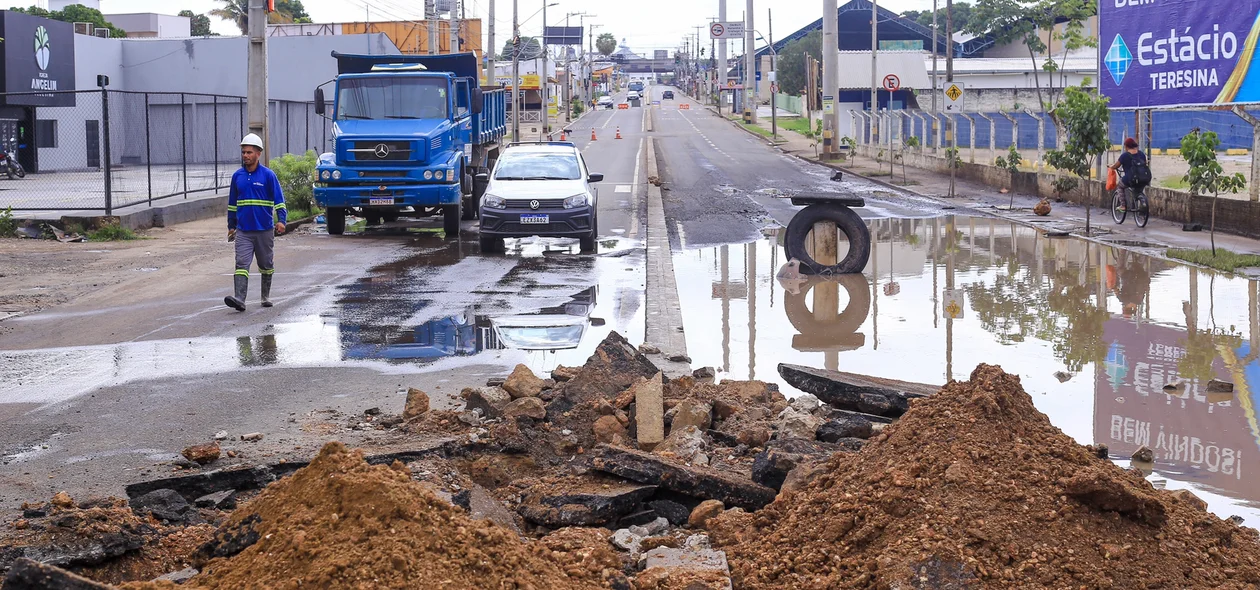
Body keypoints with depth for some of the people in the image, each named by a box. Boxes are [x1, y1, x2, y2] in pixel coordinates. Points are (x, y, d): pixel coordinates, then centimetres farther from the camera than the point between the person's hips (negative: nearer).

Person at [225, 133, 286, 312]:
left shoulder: (268, 175, -4)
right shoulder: (237, 176, 7)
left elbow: (279, 200, -5)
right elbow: (232, 203, 17)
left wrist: (281, 220, -19)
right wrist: (231, 226, 18)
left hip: (264, 229, -2)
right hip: (243, 230, 2)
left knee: (266, 264, 12)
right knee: (241, 263, -12)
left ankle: (266, 297, 27)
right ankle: (239, 299, -22)